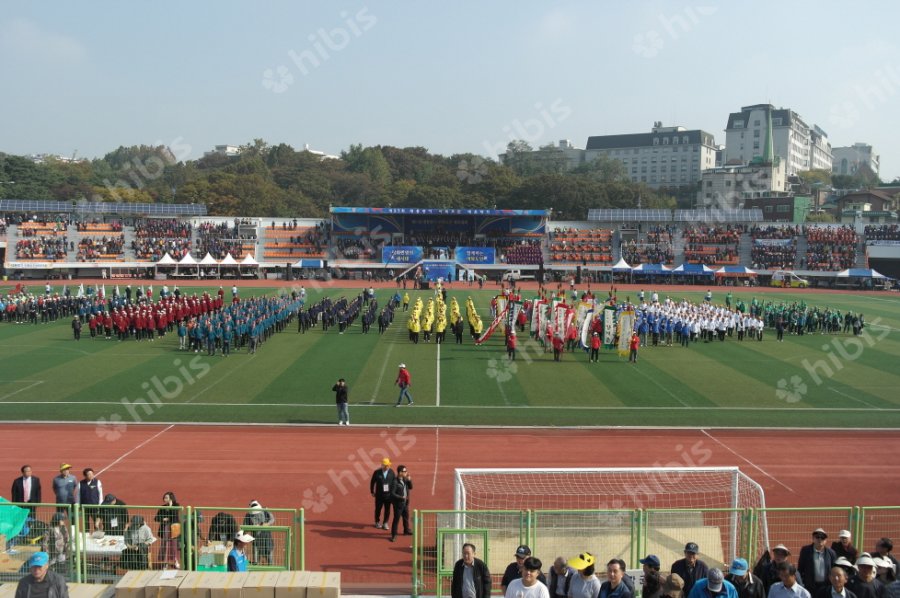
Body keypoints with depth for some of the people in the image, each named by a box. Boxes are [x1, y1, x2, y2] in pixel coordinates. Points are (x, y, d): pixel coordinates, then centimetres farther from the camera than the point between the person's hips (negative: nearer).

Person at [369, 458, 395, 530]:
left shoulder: (392, 472, -2)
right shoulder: (377, 472, -8)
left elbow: (394, 482, 4)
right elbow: (372, 482, 1)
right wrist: (372, 492, 3)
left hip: (388, 494, 2)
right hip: (379, 494, -2)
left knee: (387, 509, 6)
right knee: (378, 508, 9)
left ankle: (385, 523, 20)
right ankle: (377, 522, 28)